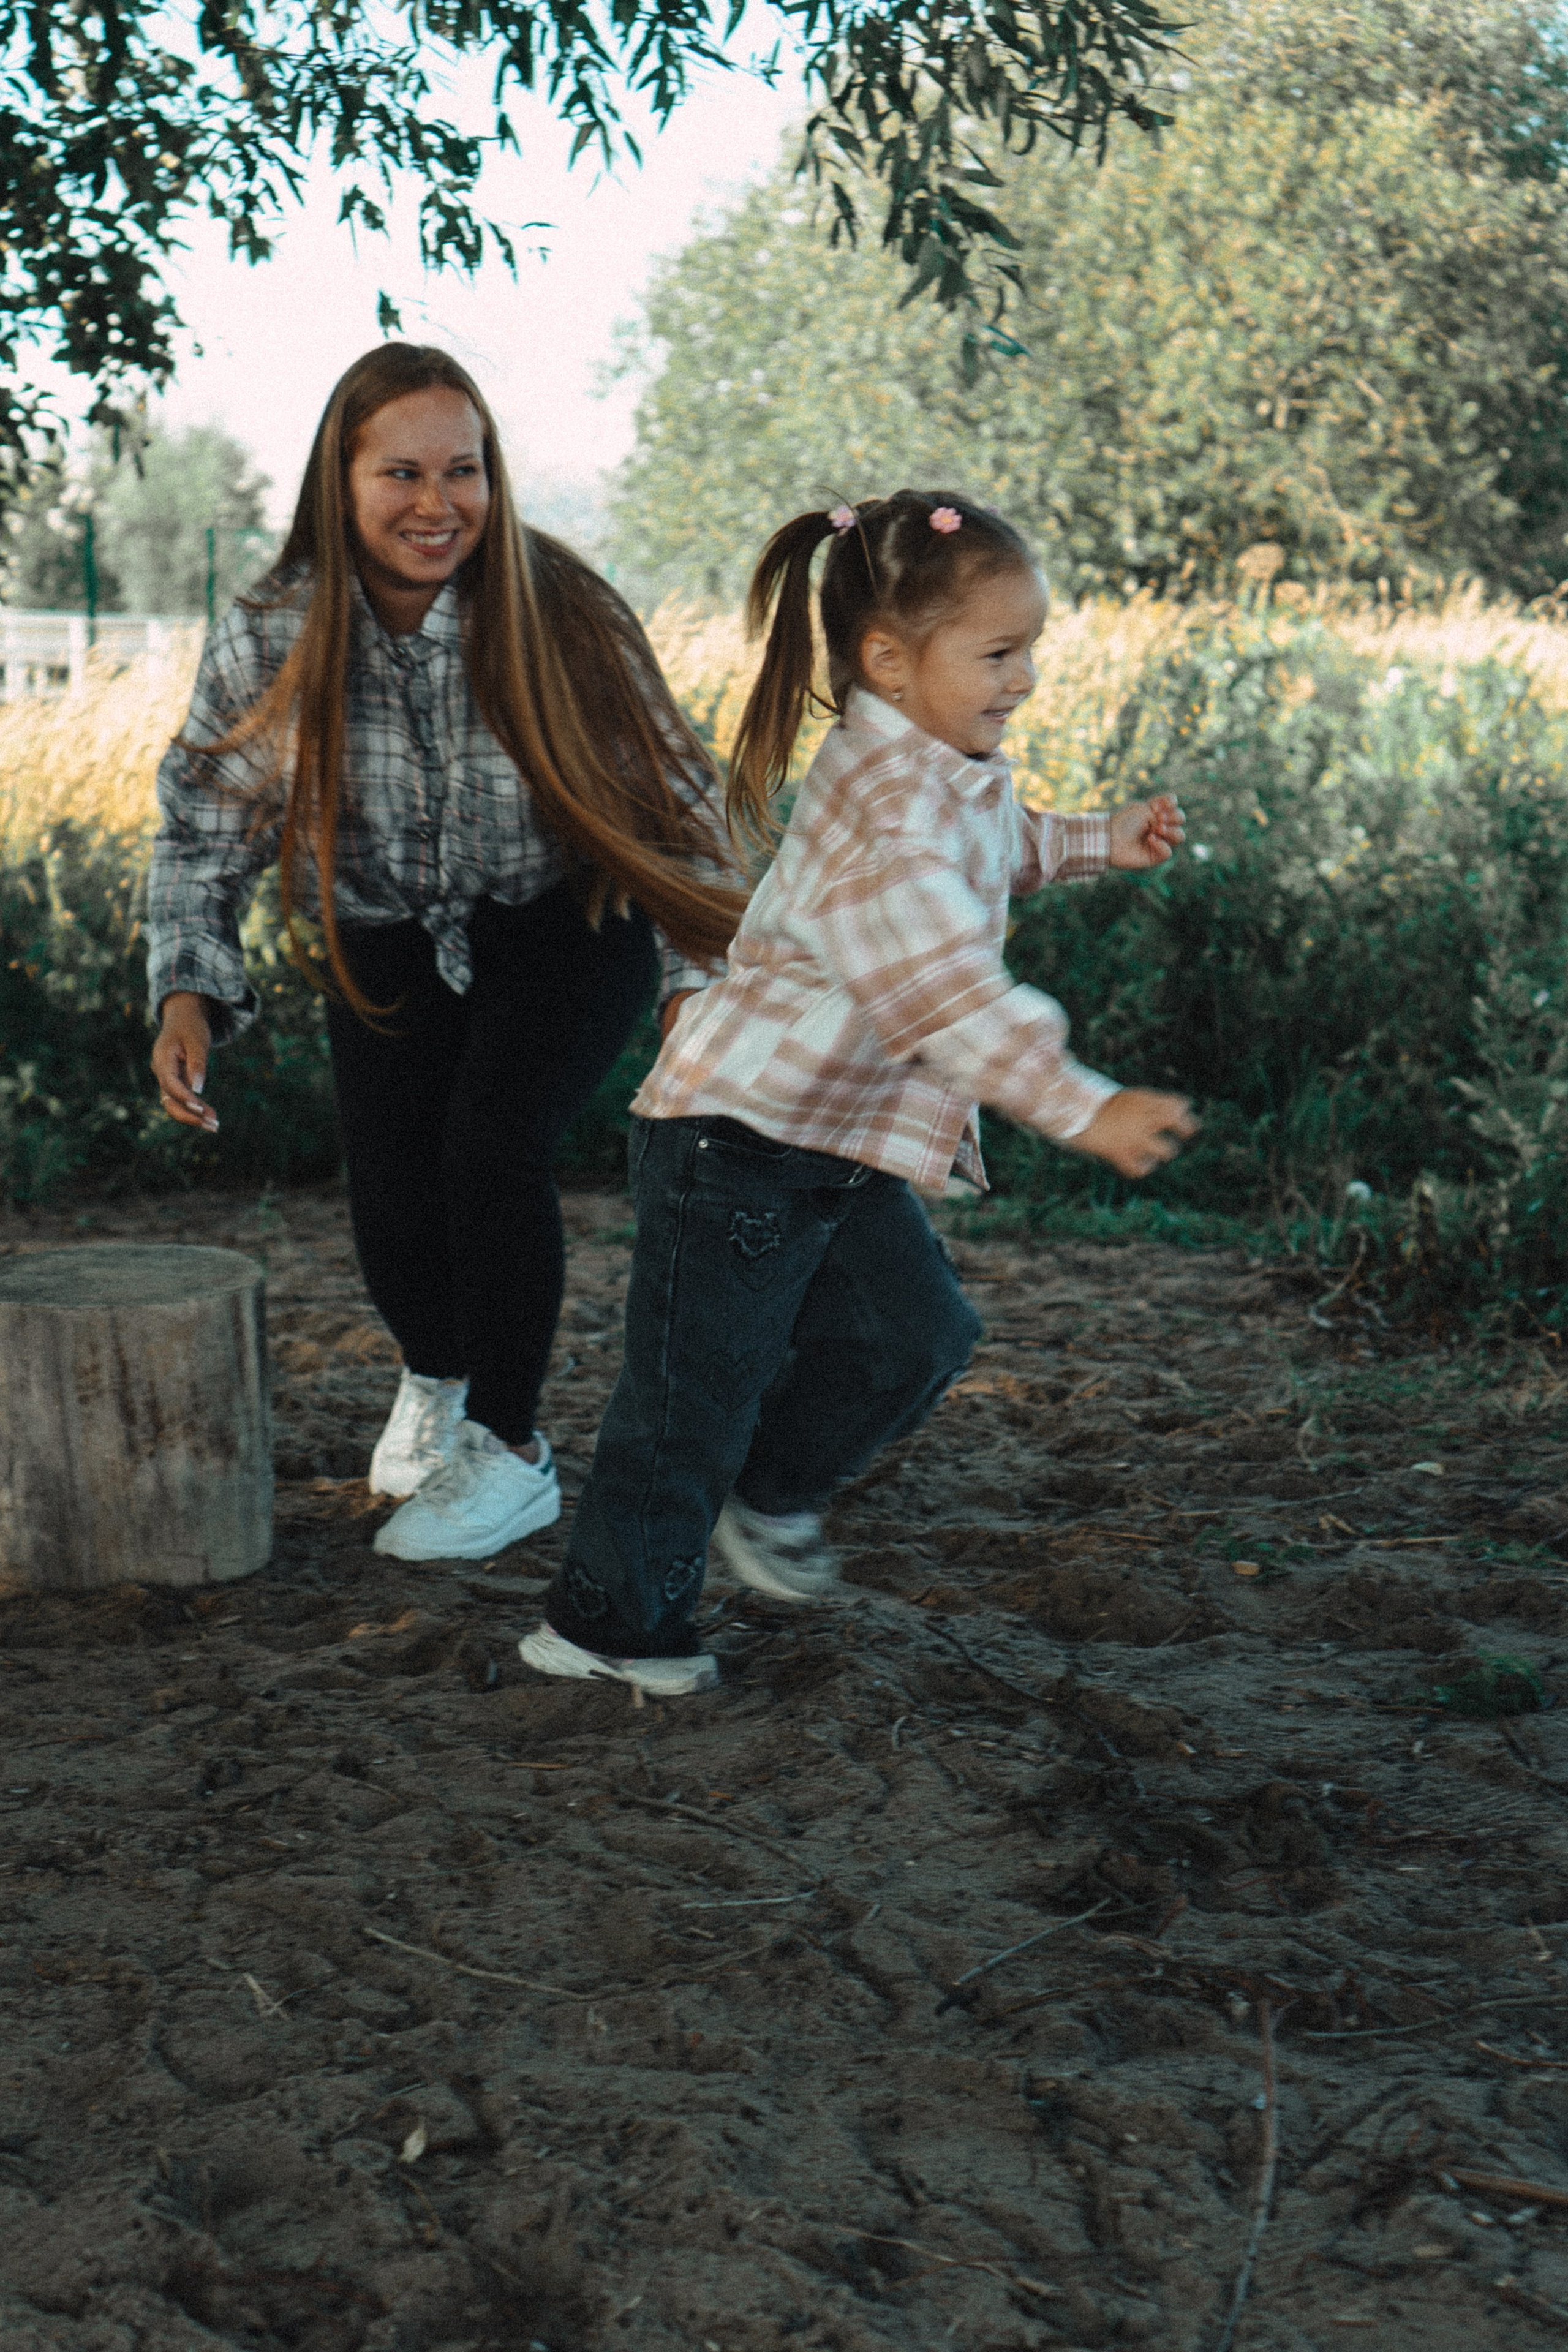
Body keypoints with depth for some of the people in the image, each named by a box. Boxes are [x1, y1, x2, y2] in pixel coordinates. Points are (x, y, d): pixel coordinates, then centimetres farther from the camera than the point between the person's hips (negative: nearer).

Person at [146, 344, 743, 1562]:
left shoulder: (561, 611, -21)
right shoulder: (270, 640, -17)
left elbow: (672, 790, -10)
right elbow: (205, 827, -7)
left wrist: (699, 970, -13)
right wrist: (189, 991, -21)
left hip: (564, 925, -2)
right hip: (392, 941, 2)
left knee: (495, 1146, -22)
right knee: (391, 1188, -9)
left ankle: (510, 1451, -1)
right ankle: (435, 1377, 28)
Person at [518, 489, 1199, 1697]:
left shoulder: (953, 774, 6)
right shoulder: (886, 814, -28)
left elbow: (997, 848, 31)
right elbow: (950, 993, -39)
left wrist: (1100, 842, 18)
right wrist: (1085, 1108, -43)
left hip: (842, 1145, 10)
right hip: (737, 1137, -10)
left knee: (915, 1330, 11)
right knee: (697, 1386, 0)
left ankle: (771, 1494, 33)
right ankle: (609, 1621, 15)